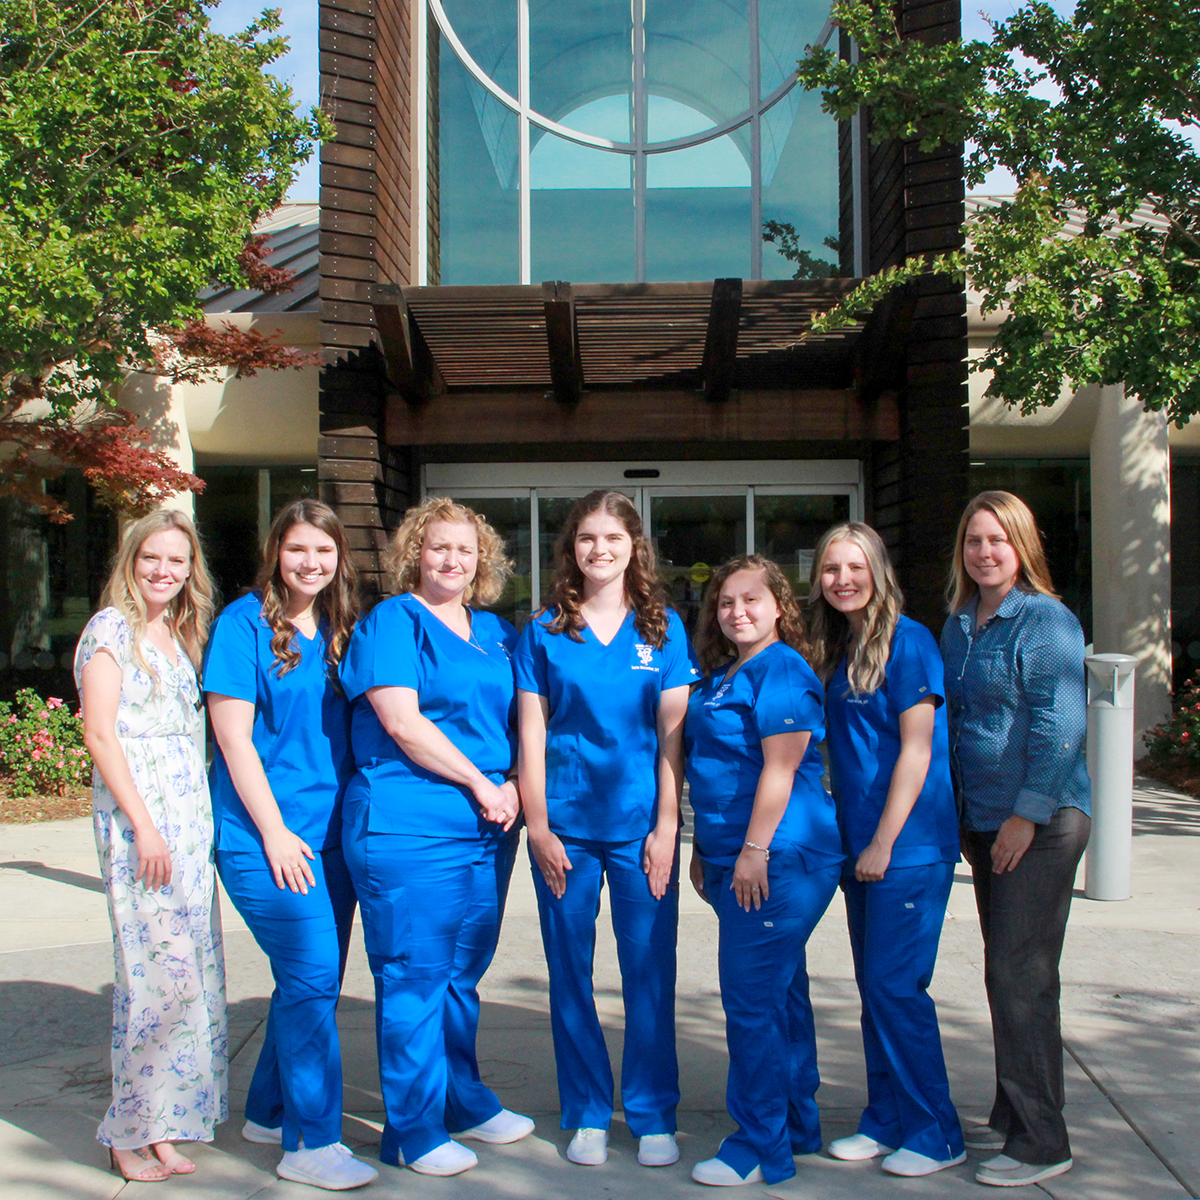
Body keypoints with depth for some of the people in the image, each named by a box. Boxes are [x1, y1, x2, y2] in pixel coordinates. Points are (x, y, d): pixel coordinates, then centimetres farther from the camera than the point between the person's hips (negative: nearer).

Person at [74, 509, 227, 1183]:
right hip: (137, 808, -7)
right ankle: (131, 1132, 4)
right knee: (160, 970, -9)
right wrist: (143, 825, -15)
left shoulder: (182, 634, 18)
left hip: (191, 811, 7)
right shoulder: (111, 629, -2)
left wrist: (206, 818, 9)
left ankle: (162, 1124, 16)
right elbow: (99, 733, -9)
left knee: (196, 969, 6)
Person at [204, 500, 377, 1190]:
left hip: (331, 834, 6)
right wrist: (274, 832, -13)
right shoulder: (244, 624, -6)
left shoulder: (339, 631, 11)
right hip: (265, 834, -6)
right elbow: (234, 734, -10)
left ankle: (269, 1113, 28)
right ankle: (311, 1144, 0)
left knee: (313, 980, 11)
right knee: (312, 974, -10)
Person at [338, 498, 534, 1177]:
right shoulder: (392, 622, -4)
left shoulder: (497, 632, 16)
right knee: (415, 977, 1)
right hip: (408, 829, -6)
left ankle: (464, 1102, 31)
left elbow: (518, 719, 19)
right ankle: (413, 1133, 12)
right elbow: (401, 721, -13)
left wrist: (514, 785, -1)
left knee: (464, 974, 16)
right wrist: (480, 783, -11)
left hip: (487, 828, 6)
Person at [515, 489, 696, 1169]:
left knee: (650, 972, 3)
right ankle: (587, 1115, 21)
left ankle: (654, 1117, 17)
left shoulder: (662, 628, 5)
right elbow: (531, 736, 4)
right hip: (565, 826, 1)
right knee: (570, 973, 6)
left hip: (640, 825, 0)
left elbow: (673, 733, 2)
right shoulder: (544, 633, 5)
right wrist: (538, 828, -3)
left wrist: (665, 827, -4)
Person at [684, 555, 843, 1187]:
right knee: (781, 993, 17)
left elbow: (780, 767, -18)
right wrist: (704, 850, 20)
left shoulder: (781, 669, -11)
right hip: (736, 859, 10)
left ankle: (761, 1147, 7)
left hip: (777, 858, -9)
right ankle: (797, 1127, 29)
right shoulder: (721, 677, 17)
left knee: (751, 999, -5)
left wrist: (754, 850, -20)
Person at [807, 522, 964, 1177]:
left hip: (908, 845, -8)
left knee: (895, 986, -4)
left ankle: (935, 1136, 10)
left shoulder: (907, 641, -11)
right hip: (860, 846, 8)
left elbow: (916, 750, -15)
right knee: (874, 987, 13)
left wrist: (883, 842, -16)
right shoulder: (835, 651, 12)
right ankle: (887, 1120, 25)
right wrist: (846, 839, 11)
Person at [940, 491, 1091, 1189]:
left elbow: (1061, 725, -16)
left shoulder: (1046, 620, -11)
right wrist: (960, 815, 14)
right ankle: (1012, 1119, 26)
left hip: (1043, 820, -7)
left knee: (1021, 976, -6)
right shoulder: (959, 626, 12)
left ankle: (1042, 1143, 5)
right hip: (985, 819, 8)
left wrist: (1027, 815, -18)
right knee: (1005, 974, 14)